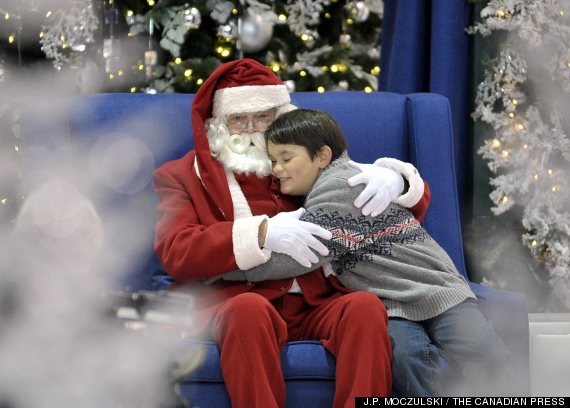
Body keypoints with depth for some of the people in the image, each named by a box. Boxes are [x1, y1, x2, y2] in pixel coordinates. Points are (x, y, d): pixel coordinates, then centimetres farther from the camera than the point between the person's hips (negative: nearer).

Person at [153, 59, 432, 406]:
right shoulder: (181, 176, 17)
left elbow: (416, 198, 23)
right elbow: (176, 252, -3)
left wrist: (393, 179, -4)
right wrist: (263, 233, -18)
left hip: (317, 303, 3)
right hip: (234, 304, -2)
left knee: (366, 306, -31)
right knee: (250, 309, -38)